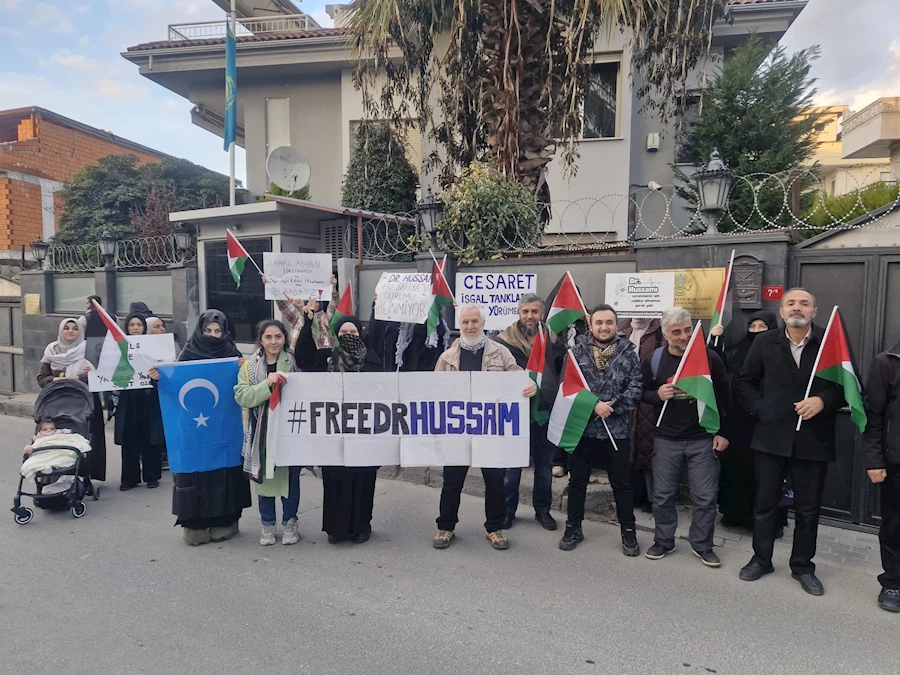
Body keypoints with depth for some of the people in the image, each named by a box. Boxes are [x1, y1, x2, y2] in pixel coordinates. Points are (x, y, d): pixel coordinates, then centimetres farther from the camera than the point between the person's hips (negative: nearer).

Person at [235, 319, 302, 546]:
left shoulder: (294, 361, 0)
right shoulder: (249, 365, 1)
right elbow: (241, 396, -11)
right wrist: (266, 384, -23)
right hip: (262, 431, 1)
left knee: (290, 477, 8)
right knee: (264, 477, 11)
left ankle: (290, 523, 26)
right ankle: (267, 524, 28)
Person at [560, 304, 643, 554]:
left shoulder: (628, 353, 0)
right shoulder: (576, 351, -2)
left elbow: (636, 389, -6)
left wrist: (611, 405, -17)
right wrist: (593, 405, -19)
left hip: (617, 430, 0)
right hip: (582, 427, 0)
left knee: (622, 483, 11)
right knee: (577, 480, 12)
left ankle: (628, 531, 27)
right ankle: (573, 528, 27)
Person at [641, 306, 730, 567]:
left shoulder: (709, 357, -5)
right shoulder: (653, 360, -2)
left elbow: (723, 396, 0)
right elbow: (642, 393, 8)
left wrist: (723, 432, -1)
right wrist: (657, 395, -15)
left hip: (703, 439, -1)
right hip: (666, 439, 1)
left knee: (705, 496, 4)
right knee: (662, 495, 9)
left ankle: (702, 545, 23)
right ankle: (663, 541, 27)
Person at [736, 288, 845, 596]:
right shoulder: (764, 343, 2)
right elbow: (745, 382, 8)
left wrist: (823, 400, -18)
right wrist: (760, 410, -4)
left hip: (813, 439, -1)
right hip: (771, 436, 1)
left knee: (808, 509, 12)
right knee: (765, 504, 11)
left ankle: (803, 566, 29)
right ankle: (761, 559, 28)